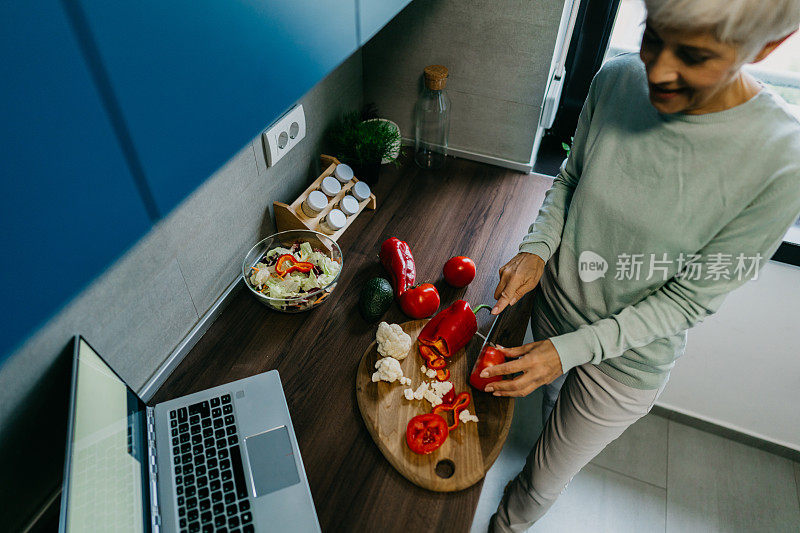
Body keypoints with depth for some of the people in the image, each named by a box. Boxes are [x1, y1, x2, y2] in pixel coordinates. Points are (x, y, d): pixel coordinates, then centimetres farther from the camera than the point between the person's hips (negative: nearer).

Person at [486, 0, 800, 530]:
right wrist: (537, 248, -18)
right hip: (548, 305, 3)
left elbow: (690, 298, -20)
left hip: (626, 361, -3)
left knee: (544, 482, 17)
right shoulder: (616, 80, -16)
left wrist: (569, 350, -27)